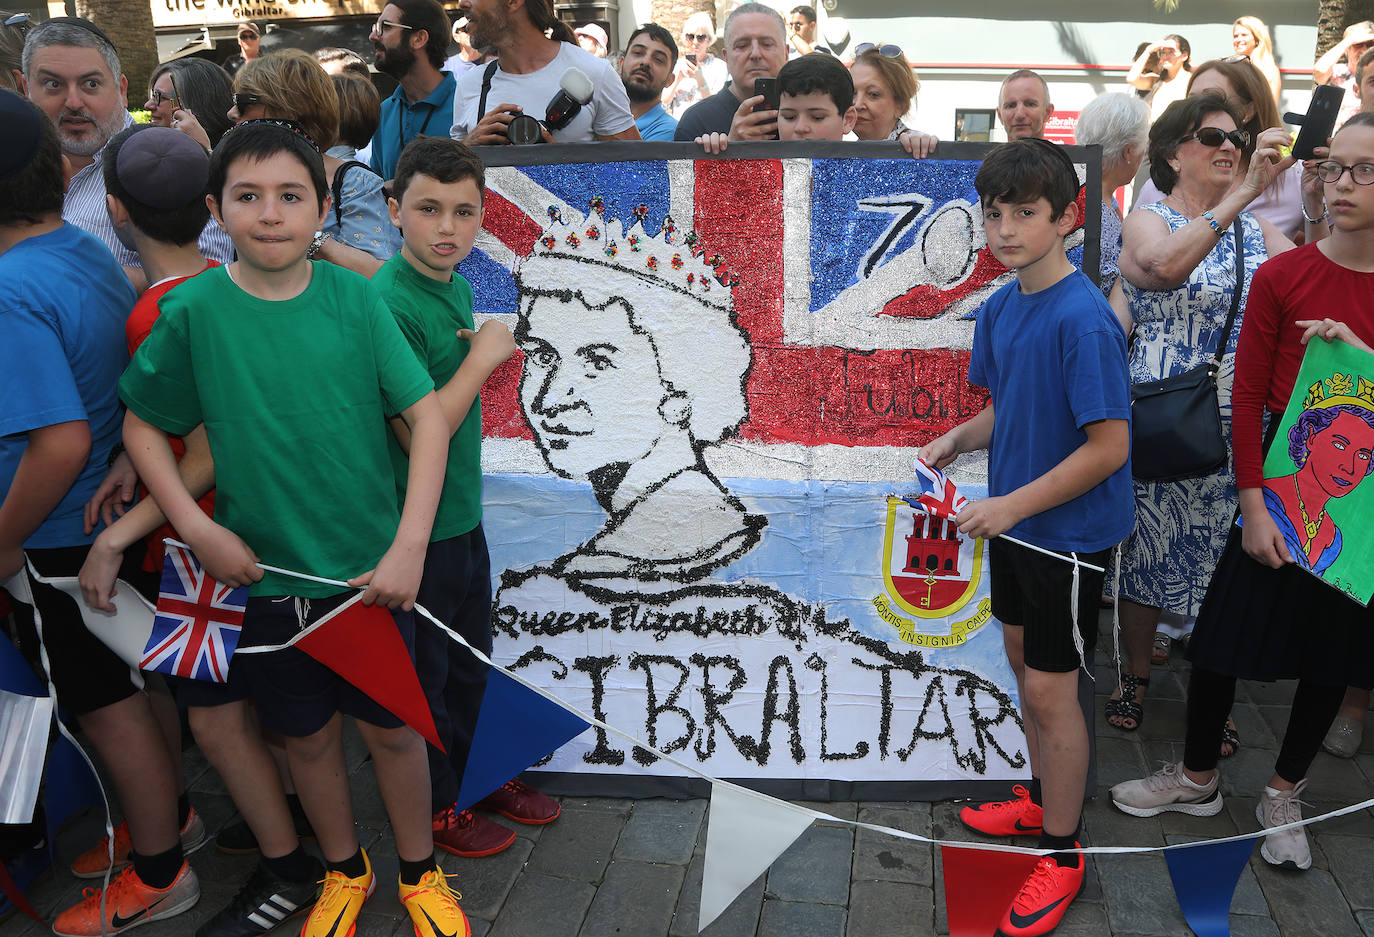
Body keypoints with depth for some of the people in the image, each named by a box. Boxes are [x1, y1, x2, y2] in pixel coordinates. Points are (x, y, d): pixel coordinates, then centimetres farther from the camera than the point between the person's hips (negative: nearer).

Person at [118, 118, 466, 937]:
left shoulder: (355, 296, -9)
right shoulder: (193, 309, -8)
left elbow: (428, 415, -9)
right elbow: (144, 424, 2)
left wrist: (409, 546, -14)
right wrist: (197, 528, -9)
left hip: (373, 565, 0)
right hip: (264, 569, 1)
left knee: (392, 726, 13)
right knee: (309, 735, 17)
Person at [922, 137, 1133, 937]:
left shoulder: (1084, 319, -24)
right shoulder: (1001, 307, 2)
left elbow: (1109, 445, -24)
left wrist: (1012, 505, -23)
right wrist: (960, 438, -6)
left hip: (1070, 533, -8)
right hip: (1015, 521, 8)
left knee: (1051, 690, 2)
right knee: (1025, 660, 21)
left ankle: (1063, 855, 21)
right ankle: (1043, 798, 42)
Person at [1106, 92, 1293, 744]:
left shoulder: (1256, 228, 12)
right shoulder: (1147, 221, -2)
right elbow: (1169, 265, -26)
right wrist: (1245, 191, -30)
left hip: (1240, 423, 4)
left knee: (1224, 559, 9)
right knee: (1148, 549, 7)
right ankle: (1135, 676, 27)